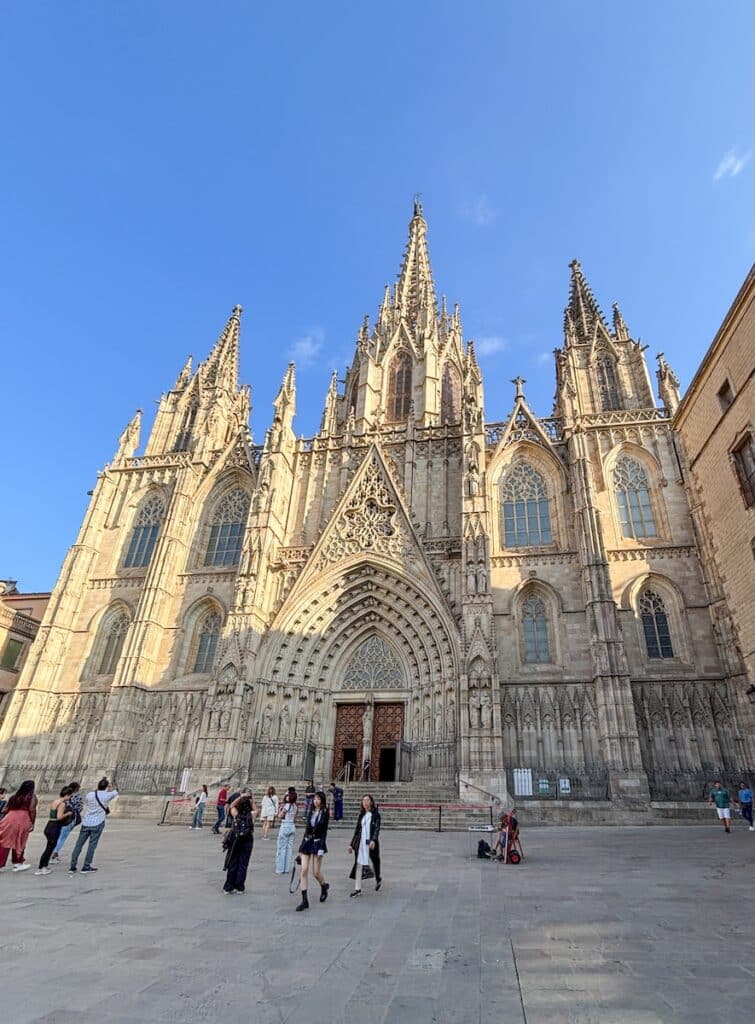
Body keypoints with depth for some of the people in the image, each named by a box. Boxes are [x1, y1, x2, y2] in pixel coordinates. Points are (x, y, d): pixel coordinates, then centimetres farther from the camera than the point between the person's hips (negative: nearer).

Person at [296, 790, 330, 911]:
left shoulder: (325, 813, -7)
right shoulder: (311, 812, 8)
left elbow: (324, 832, -10)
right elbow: (307, 827, 12)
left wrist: (321, 848, -17)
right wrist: (303, 844, 14)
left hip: (318, 843, -4)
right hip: (307, 842, 4)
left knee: (316, 872, 2)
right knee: (304, 870, -4)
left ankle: (324, 886, 35)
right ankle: (304, 901, 3)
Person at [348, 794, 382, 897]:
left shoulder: (376, 815, -6)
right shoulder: (361, 815, 8)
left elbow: (377, 829, -16)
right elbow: (357, 830, 14)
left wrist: (373, 840, -32)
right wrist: (352, 844, 14)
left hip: (371, 843, -4)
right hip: (360, 843, 4)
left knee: (375, 862, 12)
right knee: (358, 864, -1)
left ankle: (378, 880, 40)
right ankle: (357, 889, 7)